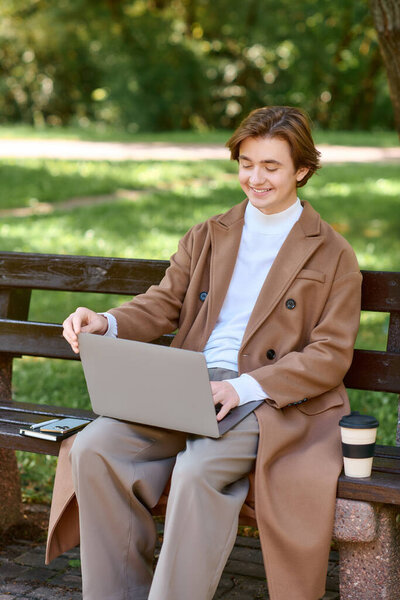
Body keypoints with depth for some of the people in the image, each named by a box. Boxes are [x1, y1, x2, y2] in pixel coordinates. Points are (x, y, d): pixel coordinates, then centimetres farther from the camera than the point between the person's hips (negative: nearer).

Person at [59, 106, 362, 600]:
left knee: (198, 470, -34)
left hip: (273, 400, -4)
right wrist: (105, 324, -9)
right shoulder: (207, 237, 20)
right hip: (185, 388, 5)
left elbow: (330, 356, -2)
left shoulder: (332, 254, 6)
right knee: (93, 447, -20)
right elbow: (163, 304, 14)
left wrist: (244, 387, -17)